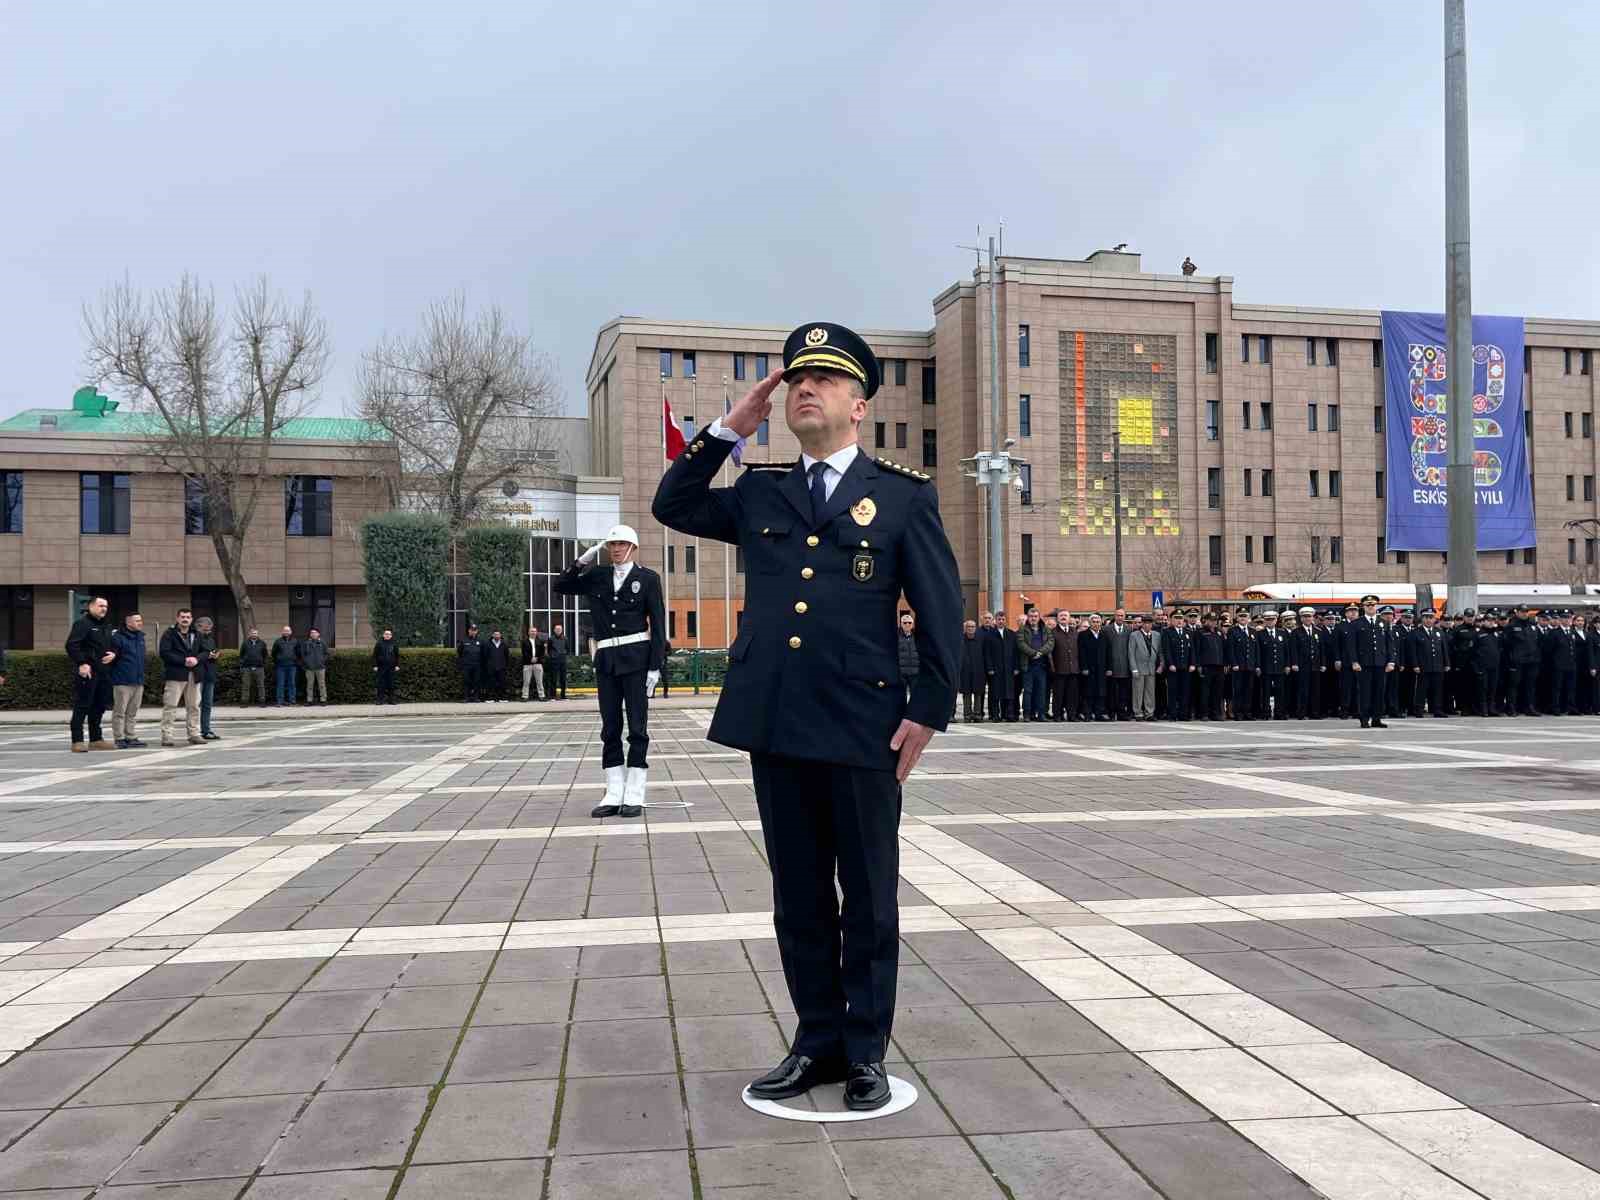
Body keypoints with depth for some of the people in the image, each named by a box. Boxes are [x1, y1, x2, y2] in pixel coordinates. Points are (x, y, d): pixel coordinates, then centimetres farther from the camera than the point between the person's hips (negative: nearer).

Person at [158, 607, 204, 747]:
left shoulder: (196, 635, 16)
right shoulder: (169, 634, -2)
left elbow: (204, 651, 14)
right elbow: (164, 652, -12)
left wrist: (196, 659, -8)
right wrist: (183, 661, -17)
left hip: (193, 675, 6)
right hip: (175, 675, -6)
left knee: (194, 706, 8)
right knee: (170, 706, -7)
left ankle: (194, 734, 14)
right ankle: (167, 735, -6)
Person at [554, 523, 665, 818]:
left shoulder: (648, 578, 0)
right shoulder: (597, 576, 10)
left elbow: (658, 624, -2)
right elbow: (561, 586, 11)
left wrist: (655, 666, -9)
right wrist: (582, 561, -2)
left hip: (636, 658, -4)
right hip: (606, 659, 4)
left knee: (637, 726, -1)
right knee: (610, 727, 5)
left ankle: (634, 795, 3)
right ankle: (614, 794, 9)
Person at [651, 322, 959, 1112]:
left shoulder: (904, 495, 2)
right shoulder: (760, 494, 13)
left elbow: (941, 612, 0)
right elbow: (673, 506, 20)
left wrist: (928, 711, -7)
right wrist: (728, 430, 9)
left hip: (863, 728, -4)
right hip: (774, 727, 4)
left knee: (869, 899, 9)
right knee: (798, 898, 13)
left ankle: (866, 1052, 23)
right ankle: (817, 1043, 27)